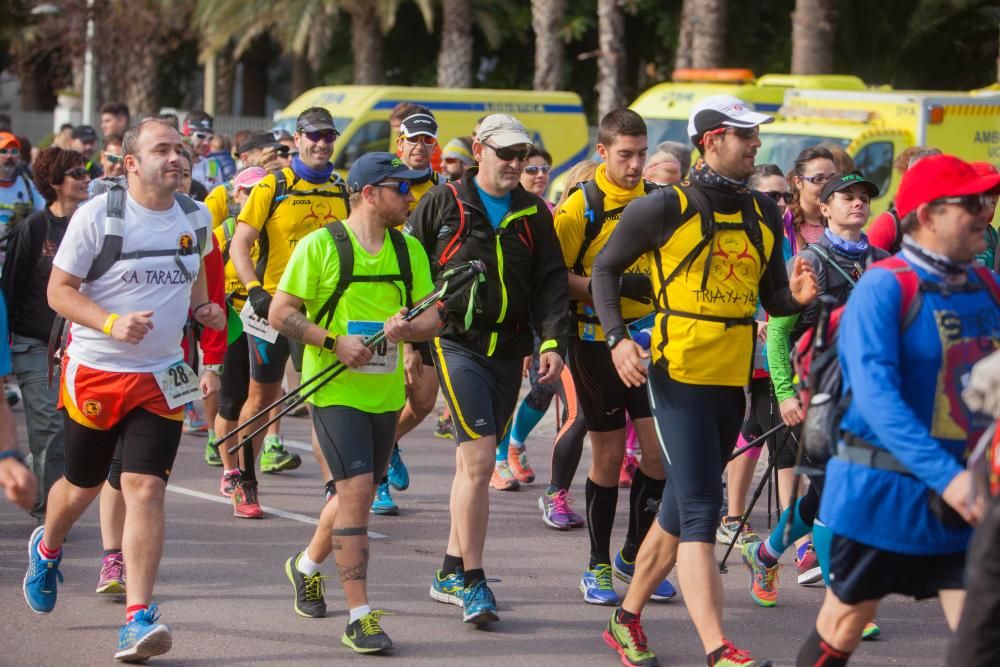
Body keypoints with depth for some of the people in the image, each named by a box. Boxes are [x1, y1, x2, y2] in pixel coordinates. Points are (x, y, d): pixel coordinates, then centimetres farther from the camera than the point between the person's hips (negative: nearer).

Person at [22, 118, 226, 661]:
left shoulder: (196, 218, 5)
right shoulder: (97, 215, -10)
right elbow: (59, 290, -9)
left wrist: (203, 307, 5)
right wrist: (112, 323, -24)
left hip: (161, 378, 2)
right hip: (93, 372, -2)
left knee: (145, 488, -11)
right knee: (82, 487, 13)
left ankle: (138, 618, -13)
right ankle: (47, 549, 48)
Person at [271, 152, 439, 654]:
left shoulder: (409, 249, 9)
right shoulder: (321, 245, -8)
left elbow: (432, 317, 8)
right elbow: (280, 312, -7)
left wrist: (406, 328, -15)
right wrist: (334, 342, -18)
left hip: (385, 391, 6)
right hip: (335, 390, -6)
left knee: (358, 494, 17)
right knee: (356, 489, -16)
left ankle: (306, 566, 45)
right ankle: (359, 617, -14)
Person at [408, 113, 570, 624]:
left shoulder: (533, 213, 10)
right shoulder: (444, 204, 0)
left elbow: (551, 281, 9)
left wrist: (553, 341, -4)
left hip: (508, 352, 5)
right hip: (457, 345, -5)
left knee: (475, 462, 11)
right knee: (479, 459, -16)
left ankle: (452, 573, 22)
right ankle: (472, 582, -13)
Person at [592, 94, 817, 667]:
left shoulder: (764, 215, 10)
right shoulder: (665, 209, -7)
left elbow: (772, 298, 15)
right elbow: (606, 268, 2)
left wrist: (795, 296, -9)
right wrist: (618, 339, -10)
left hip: (732, 381, 7)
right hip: (680, 376, -7)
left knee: (683, 507, 16)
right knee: (699, 511, -14)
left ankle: (628, 619, 32)